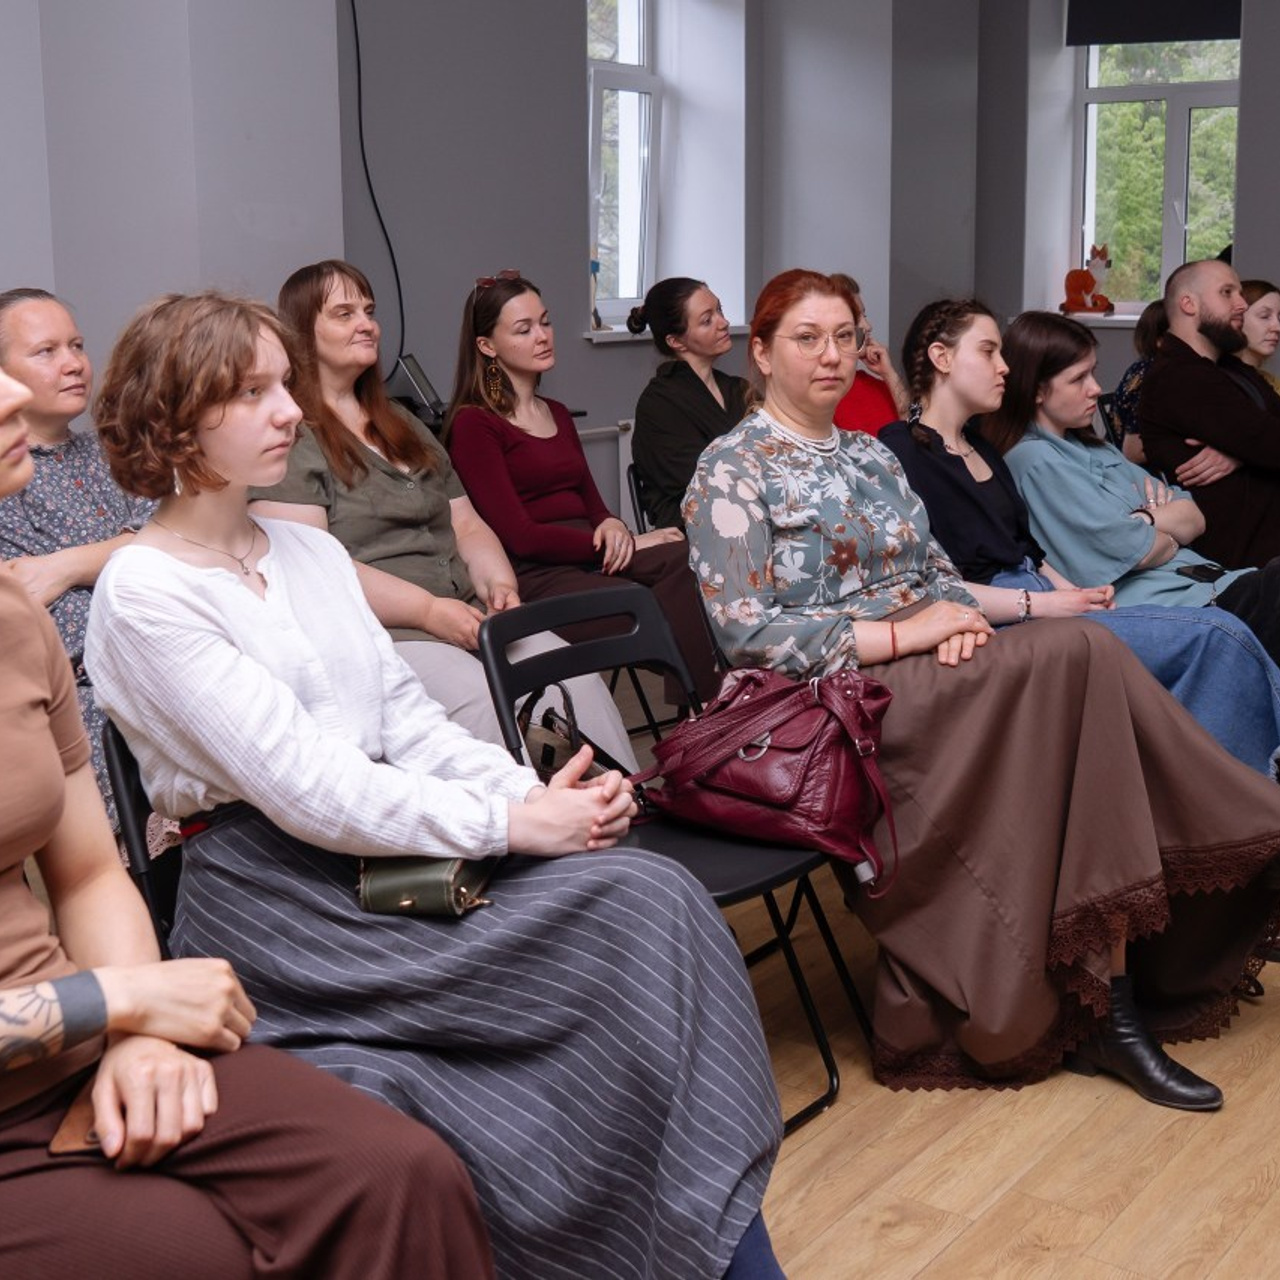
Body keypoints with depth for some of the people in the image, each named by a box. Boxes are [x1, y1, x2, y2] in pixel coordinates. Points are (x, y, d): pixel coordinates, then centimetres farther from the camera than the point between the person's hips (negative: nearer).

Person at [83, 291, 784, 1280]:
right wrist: (512, 825, -17)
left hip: (396, 850, 7)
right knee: (643, 908, -22)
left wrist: (539, 794, -6)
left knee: (656, 895, -17)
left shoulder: (313, 551, 16)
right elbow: (305, 786, -16)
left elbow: (408, 719, 12)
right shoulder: (143, 595, -9)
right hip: (282, 899, -7)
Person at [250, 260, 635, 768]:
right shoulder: (288, 436, 0)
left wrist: (499, 584, 2)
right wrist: (427, 610, -17)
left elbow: (466, 525, 25)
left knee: (577, 675, -19)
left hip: (464, 616, 7)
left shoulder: (405, 427, 27)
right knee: (479, 698, -33)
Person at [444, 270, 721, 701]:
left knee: (685, 558, -27)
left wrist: (612, 526, -5)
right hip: (536, 577, -6)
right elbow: (519, 536, -8)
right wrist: (630, 545, -8)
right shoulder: (473, 424, 0)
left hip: (591, 558, 6)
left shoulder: (558, 415, 25)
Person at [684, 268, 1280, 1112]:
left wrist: (960, 617, -8)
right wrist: (906, 634, -16)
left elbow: (939, 572, 18)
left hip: (929, 680, 6)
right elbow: (748, 631, -12)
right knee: (1077, 656, -24)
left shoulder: (872, 458, 21)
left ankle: (1115, 1007, -24)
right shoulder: (733, 471, -1)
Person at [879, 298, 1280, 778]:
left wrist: (1071, 590, 4)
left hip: (1042, 601, 9)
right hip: (998, 627, -9)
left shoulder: (981, 447, 24)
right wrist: (1037, 605, -16)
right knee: (1220, 637, -19)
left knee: (1222, 639, -15)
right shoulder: (900, 452, -4)